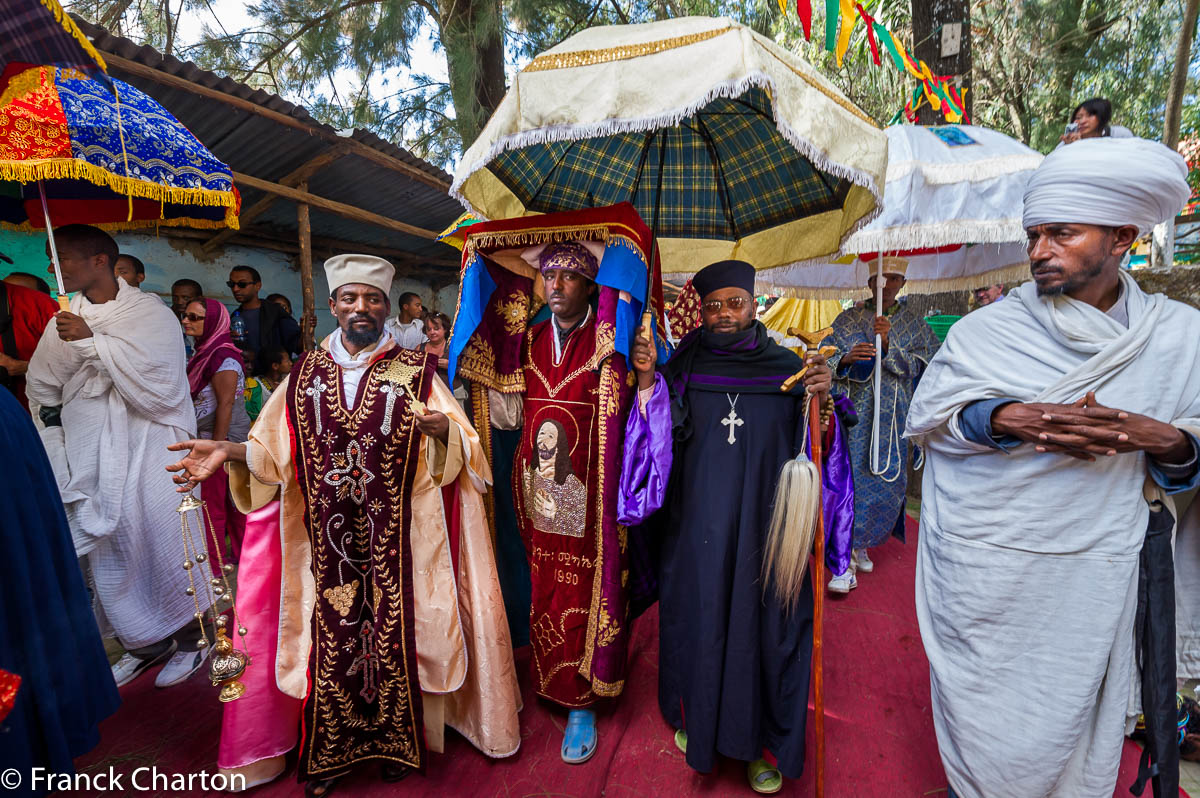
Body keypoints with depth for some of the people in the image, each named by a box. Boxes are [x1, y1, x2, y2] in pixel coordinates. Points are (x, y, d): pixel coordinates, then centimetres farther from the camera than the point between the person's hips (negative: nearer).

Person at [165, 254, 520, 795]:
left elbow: (457, 449, -8)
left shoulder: (415, 372, -1)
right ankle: (330, 751, 32)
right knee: (330, 636, 10)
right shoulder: (305, 374, 8)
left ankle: (396, 739, 31)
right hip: (326, 542, 2)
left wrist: (442, 431, -29)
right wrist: (229, 452, -9)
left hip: (395, 543, -2)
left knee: (394, 632, 7)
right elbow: (275, 451, 8)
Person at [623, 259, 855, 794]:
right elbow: (659, 438, -5)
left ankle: (759, 738, 32)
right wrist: (647, 380, -16)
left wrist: (821, 400, -20)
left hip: (765, 525, 0)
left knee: (762, 622, 9)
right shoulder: (684, 368, 1)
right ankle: (697, 718, 39)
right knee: (700, 619, 12)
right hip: (699, 527, 0)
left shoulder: (787, 367, 1)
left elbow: (817, 450, -2)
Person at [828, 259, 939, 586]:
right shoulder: (848, 319, 7)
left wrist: (888, 344, -18)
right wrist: (846, 359, -20)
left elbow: (919, 366, -2)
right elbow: (825, 362, 1)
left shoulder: (914, 323, 10)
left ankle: (861, 544, 24)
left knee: (889, 482, 2)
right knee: (849, 479, -7)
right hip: (853, 414, -2)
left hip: (892, 418, 2)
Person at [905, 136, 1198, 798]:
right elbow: (925, 415, -8)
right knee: (983, 720, 12)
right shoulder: (986, 330, -4)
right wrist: (1012, 419, -23)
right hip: (980, 575, -1)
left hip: (1093, 580, 2)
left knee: (1073, 718, 16)